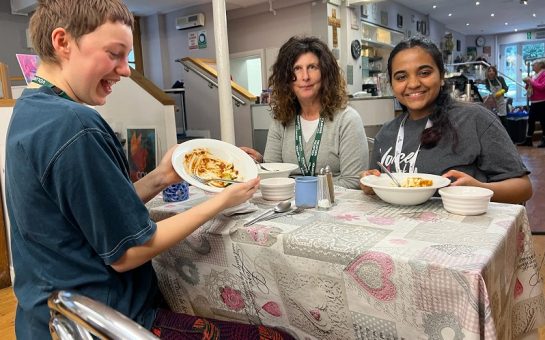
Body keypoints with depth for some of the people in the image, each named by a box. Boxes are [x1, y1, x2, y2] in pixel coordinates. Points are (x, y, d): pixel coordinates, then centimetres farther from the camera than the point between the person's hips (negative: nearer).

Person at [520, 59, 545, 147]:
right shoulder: (534, 75, 16)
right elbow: (529, 89, 22)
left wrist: (531, 81, -16)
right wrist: (527, 83, 3)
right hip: (533, 102, 8)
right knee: (531, 120, 8)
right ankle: (528, 140, 12)